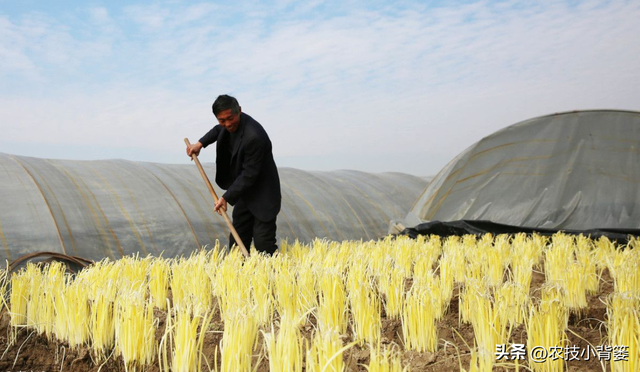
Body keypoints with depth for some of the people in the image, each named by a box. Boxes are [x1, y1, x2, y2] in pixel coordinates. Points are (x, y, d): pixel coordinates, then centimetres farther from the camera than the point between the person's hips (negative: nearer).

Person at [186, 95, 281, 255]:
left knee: (263, 245, -10)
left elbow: (249, 174, -26)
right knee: (237, 242, 12)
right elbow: (219, 130, 24)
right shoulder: (230, 124, -3)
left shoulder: (254, 136, -31)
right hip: (244, 194, 9)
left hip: (263, 198, -9)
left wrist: (227, 197, -21)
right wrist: (200, 143, 12)